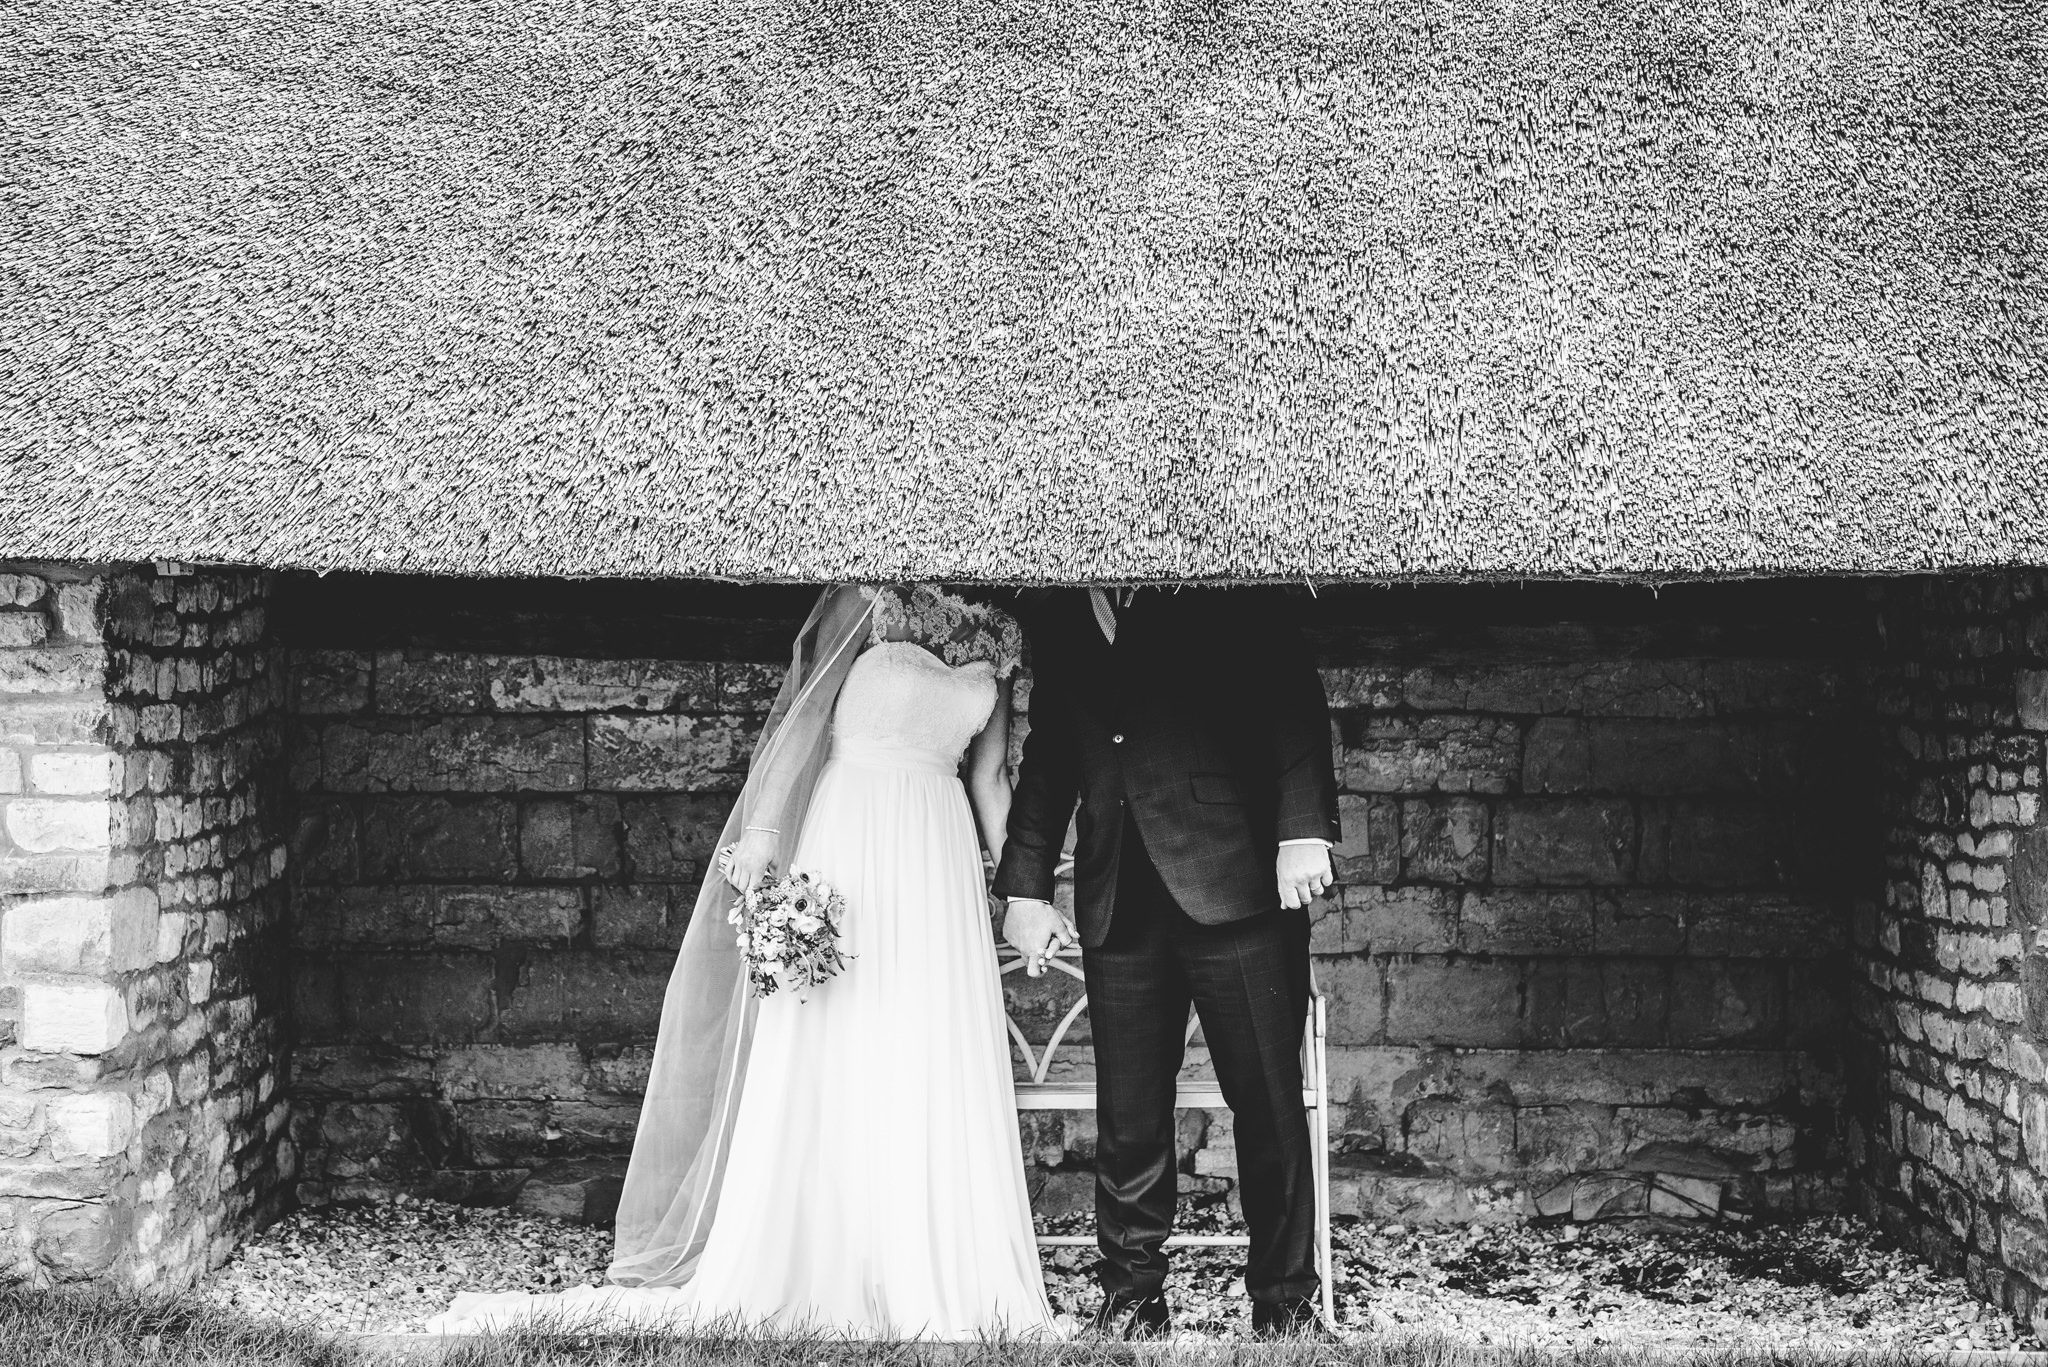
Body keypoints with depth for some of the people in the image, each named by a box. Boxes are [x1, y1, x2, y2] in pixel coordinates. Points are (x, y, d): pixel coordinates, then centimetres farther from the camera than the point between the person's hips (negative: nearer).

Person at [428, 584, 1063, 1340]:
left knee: (937, 1085, 3)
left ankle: (940, 1285, 7)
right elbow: (805, 711, -7)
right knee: (821, 1066, -3)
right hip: (846, 844, -5)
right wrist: (762, 834, -15)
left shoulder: (992, 649, 12)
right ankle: (795, 1271, 2)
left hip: (938, 863, 5)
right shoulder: (863, 604, -2)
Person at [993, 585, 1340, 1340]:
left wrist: (1303, 826, -15)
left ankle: (1285, 1299, 8)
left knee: (1269, 1103, -2)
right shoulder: (1056, 619, 17)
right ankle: (1132, 1298, 11)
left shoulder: (1226, 595, 5)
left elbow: (1291, 695, -3)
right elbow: (1046, 760, 21)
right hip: (1116, 904, 3)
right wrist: (1025, 886, 14)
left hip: (1234, 883, -3)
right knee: (1128, 1116, 1)